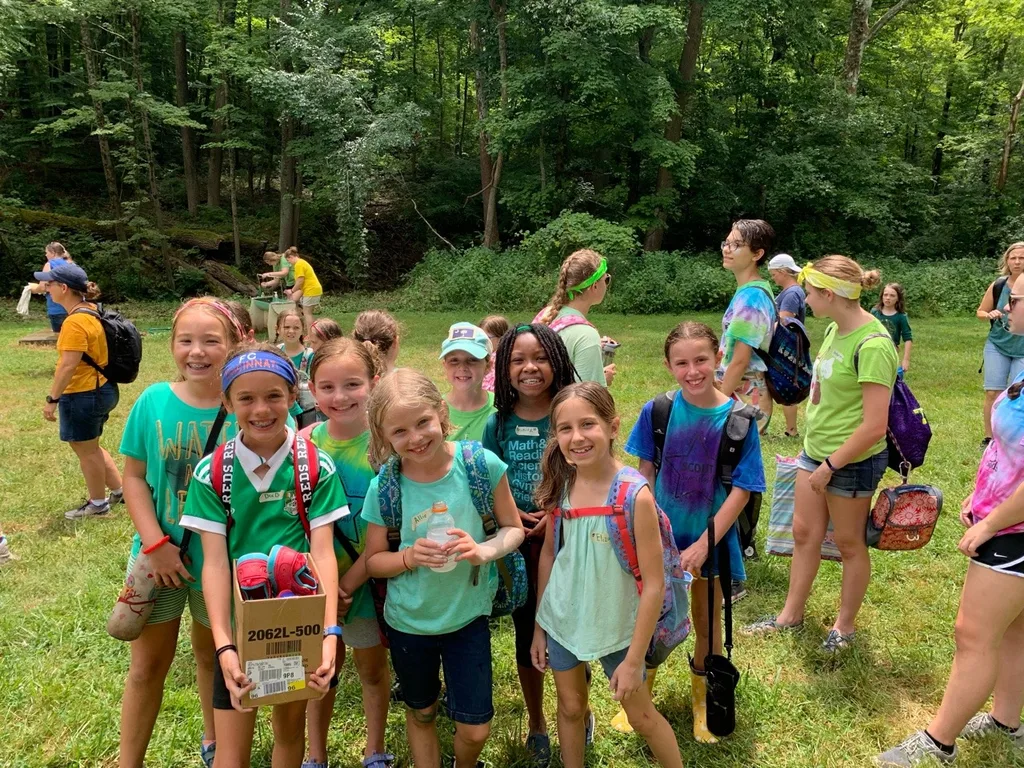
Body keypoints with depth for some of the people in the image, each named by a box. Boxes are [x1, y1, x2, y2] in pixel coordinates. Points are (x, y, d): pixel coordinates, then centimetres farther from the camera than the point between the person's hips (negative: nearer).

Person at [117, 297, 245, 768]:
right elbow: (133, 477, -3)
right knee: (147, 664, 14)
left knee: (212, 653, 20)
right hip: (158, 553, 1)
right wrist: (156, 543, -11)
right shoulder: (153, 401, -9)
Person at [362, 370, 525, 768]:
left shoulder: (481, 464, -19)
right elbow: (373, 560, -5)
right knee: (421, 714, 22)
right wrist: (411, 556, -25)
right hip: (408, 620, 1)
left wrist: (483, 550, -26)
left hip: (468, 616, 0)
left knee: (475, 730, 9)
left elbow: (513, 528, -7)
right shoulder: (384, 488, -16)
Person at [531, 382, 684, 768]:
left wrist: (634, 660, -15)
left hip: (615, 626, -3)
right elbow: (548, 555, 3)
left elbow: (654, 584, -19)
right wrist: (538, 626, 7)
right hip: (561, 620, 4)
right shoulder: (561, 485, -11)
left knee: (641, 716, 16)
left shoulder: (635, 495, -24)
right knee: (570, 708, 21)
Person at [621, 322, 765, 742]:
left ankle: (701, 701, 43)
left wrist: (703, 545, -16)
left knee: (707, 625, 18)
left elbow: (741, 489, -13)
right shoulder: (657, 412, -11)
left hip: (711, 538, 0)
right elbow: (645, 474, -2)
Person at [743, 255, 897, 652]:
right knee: (804, 532, 15)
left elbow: (874, 427, -26)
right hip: (816, 449, 8)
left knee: (848, 543, 11)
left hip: (852, 461, -8)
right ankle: (791, 615, 31)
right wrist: (816, 453, 16)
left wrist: (830, 466, -18)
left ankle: (845, 626, 31)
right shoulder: (835, 329, 2)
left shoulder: (872, 344, -25)